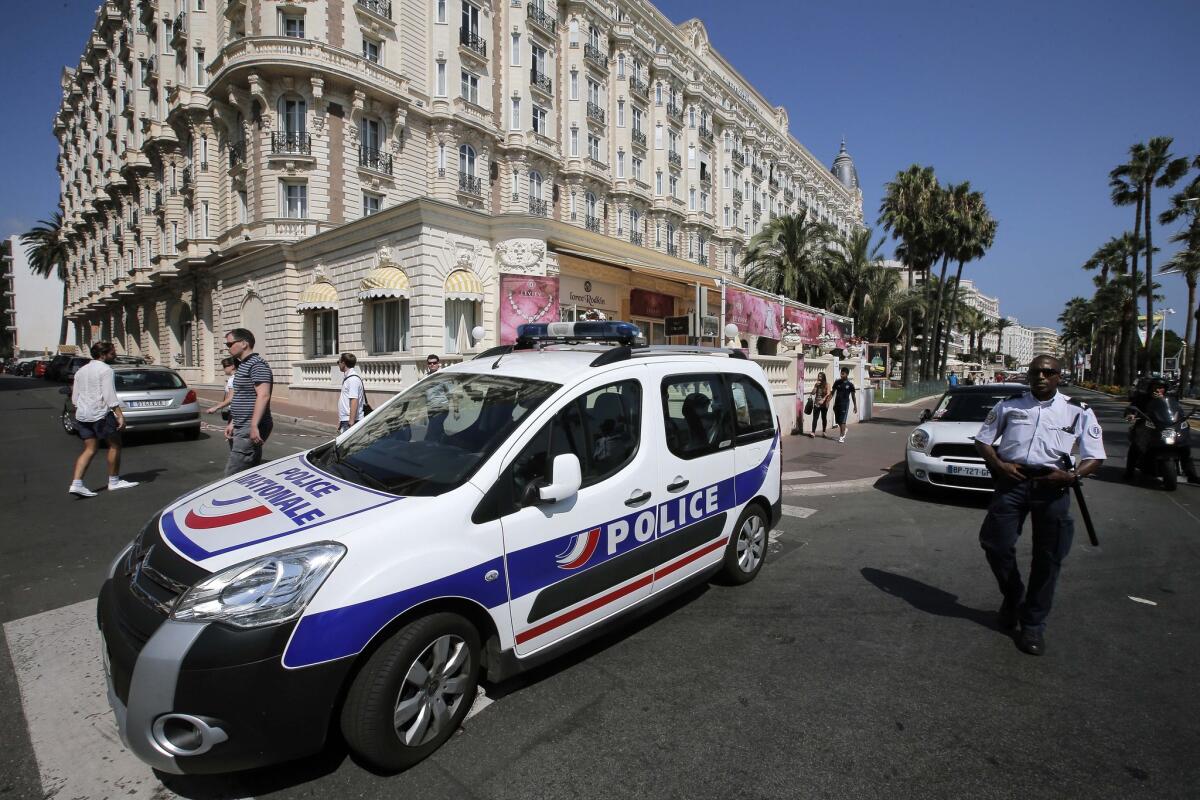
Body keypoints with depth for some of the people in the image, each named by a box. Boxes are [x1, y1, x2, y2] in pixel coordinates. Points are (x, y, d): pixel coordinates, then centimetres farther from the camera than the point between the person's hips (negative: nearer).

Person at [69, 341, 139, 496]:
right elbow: (109, 395, -18)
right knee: (115, 445, 5)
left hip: (82, 415, 8)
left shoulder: (81, 370, 17)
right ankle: (114, 481, 10)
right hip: (101, 414, -8)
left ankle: (76, 484, -1)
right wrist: (120, 415, -19)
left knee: (90, 449, 9)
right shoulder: (105, 369, -9)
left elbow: (75, 397, 20)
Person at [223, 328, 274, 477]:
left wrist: (254, 426, -30)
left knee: (232, 474, -10)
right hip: (242, 428, 10)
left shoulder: (257, 365, -14)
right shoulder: (243, 365, 19)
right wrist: (232, 423, 21)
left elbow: (263, 396, -25)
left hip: (250, 430, -10)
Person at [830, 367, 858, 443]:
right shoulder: (837, 382, 2)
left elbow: (853, 395, 2)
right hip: (837, 403, 4)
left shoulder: (850, 385, -5)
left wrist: (855, 406, 3)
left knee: (842, 421, -7)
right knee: (838, 421, 11)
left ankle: (842, 437, -2)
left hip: (845, 404, -4)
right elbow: (833, 392, 9)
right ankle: (844, 430, 39)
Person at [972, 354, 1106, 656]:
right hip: (1012, 480, 1)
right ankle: (1013, 598, 26)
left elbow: (1095, 457, 6)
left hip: (1052, 486, 0)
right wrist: (999, 464, -6)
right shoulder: (1009, 405, 10)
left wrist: (1072, 476, -13)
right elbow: (983, 440, 12)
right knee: (996, 545, -4)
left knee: (1047, 558, 4)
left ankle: (1034, 624, 19)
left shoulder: (1078, 411, 8)